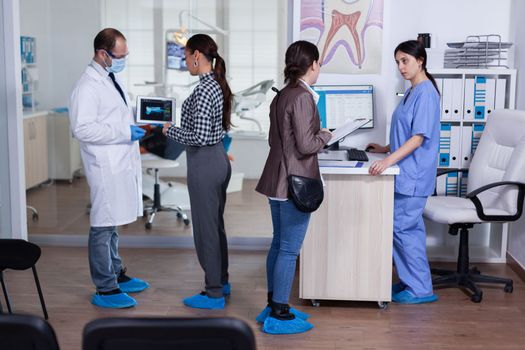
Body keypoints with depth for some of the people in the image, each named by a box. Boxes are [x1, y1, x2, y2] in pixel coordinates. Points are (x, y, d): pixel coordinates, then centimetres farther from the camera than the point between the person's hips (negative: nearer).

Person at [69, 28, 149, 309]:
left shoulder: (111, 80, 15)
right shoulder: (88, 86, -15)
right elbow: (82, 129, -21)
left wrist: (133, 126, 10)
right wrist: (124, 132, -21)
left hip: (122, 164, 9)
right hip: (106, 167, -9)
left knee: (112, 224, 19)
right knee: (103, 227, -1)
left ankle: (116, 274, 31)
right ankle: (105, 290, 8)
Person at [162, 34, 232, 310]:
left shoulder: (203, 90, -21)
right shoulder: (218, 84, 9)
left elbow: (199, 137, -25)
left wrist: (170, 131, -10)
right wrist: (178, 126, 16)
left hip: (204, 163, -10)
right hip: (219, 158, 10)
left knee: (206, 228, 1)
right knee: (216, 225, 19)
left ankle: (214, 294, 12)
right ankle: (221, 282, 33)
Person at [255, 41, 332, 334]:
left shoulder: (281, 96, 11)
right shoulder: (303, 97, -17)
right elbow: (306, 145, -20)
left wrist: (315, 134, 18)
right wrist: (325, 136, -1)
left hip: (277, 181, 10)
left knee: (279, 244, 16)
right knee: (290, 250, -1)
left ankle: (274, 307, 26)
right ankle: (279, 316, 7)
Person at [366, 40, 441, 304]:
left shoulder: (425, 92, -16)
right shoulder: (412, 92, 14)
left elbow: (419, 137, -23)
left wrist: (389, 160, -29)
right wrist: (386, 149, 18)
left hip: (414, 174, -10)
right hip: (406, 172, 10)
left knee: (402, 228, -5)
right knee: (410, 227, 14)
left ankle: (420, 289, 4)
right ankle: (411, 282, 23)